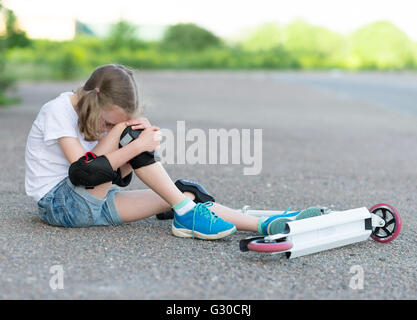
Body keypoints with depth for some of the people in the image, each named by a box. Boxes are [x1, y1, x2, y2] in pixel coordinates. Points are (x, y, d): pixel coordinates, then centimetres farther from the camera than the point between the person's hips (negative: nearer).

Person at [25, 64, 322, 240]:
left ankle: (265, 225, -20)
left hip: (92, 203, 7)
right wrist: (136, 145, -29)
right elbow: (83, 172, -26)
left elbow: (118, 179, 0)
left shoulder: (108, 114, 8)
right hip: (59, 202, -7)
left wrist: (142, 132, -17)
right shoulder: (59, 110, -14)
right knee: (125, 132, -25)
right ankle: (187, 213, -24)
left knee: (183, 195, -11)